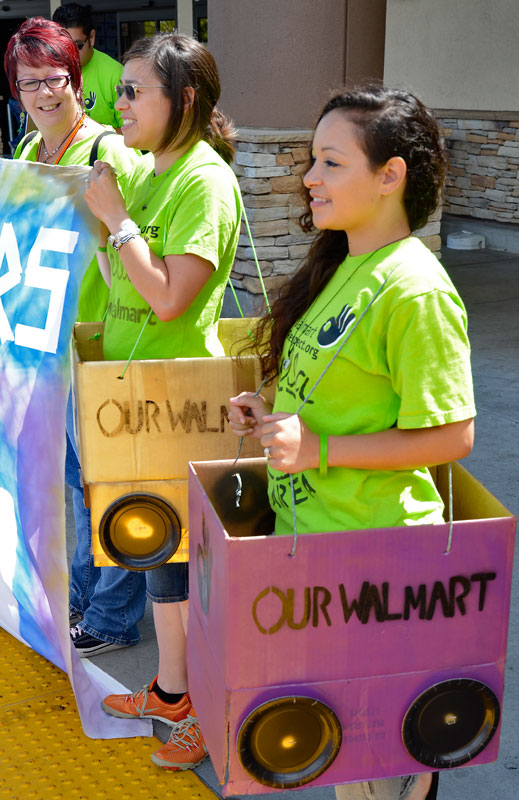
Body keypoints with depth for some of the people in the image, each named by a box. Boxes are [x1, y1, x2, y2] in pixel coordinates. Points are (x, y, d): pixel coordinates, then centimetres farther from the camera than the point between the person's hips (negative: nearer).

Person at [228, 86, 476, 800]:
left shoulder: (415, 291, -21)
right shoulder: (341, 264, 9)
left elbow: (452, 437, -21)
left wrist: (321, 449, -22)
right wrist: (273, 415, 5)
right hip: (308, 526, 9)